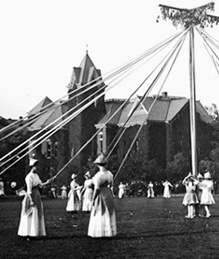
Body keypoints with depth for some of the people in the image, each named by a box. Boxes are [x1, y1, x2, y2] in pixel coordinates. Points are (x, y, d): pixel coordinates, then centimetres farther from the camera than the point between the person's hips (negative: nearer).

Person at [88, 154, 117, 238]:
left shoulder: (98, 175, -20)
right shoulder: (109, 173, 1)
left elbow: (97, 188, -21)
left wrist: (93, 199, -13)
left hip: (100, 196, -7)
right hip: (109, 195, 7)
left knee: (99, 214, 1)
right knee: (108, 214, 14)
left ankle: (99, 233, 4)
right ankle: (109, 232, 20)